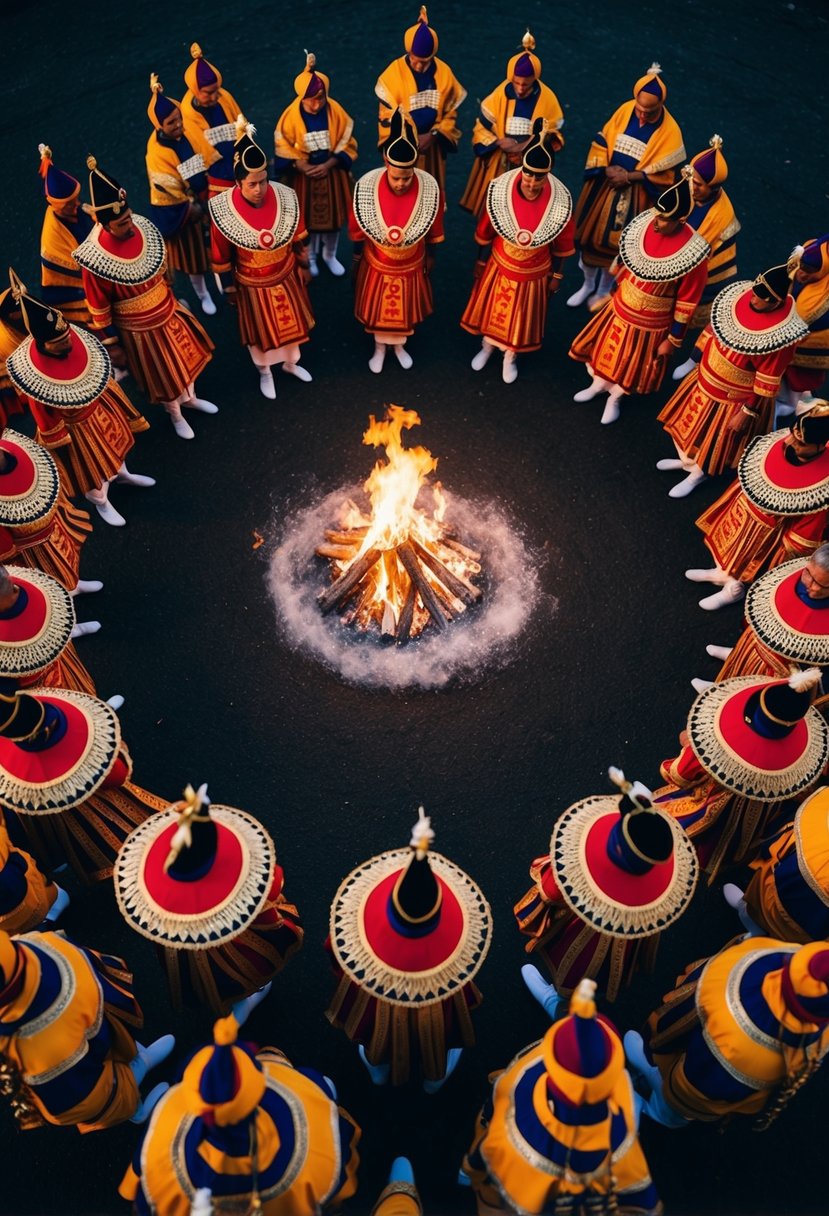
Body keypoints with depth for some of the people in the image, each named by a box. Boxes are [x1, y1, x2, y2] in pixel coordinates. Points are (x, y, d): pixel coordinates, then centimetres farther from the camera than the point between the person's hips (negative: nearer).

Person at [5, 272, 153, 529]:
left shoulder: (73, 339, -20)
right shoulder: (32, 372, -36)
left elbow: (96, 372, 0)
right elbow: (44, 417, -23)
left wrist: (115, 401, 12)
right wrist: (59, 444, -12)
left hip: (100, 407, 6)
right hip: (74, 426, -6)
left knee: (115, 442, 31)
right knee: (92, 466, 18)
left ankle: (121, 474, 63)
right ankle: (101, 502, 48)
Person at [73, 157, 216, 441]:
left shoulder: (143, 227, -15)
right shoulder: (95, 260, -31)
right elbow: (99, 309, -19)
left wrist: (170, 298, 16)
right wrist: (112, 344, -11)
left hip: (169, 310, 5)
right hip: (140, 329, -5)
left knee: (186, 354, 25)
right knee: (163, 375, 15)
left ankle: (190, 398, 54)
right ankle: (175, 415, 44)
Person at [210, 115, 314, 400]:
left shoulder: (285, 198, -20)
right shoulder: (223, 210, -26)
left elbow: (299, 238, -3)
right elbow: (221, 256, -13)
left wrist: (304, 267, 7)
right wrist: (229, 287, -4)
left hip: (286, 275, 3)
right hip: (253, 283, -2)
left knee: (291, 321, 23)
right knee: (260, 329, 19)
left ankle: (291, 363, 52)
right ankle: (265, 372, 46)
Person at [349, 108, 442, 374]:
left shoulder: (429, 188, -25)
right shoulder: (367, 186, -26)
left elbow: (434, 230, -7)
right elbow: (357, 229, -10)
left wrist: (430, 258, 5)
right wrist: (357, 260, 2)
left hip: (411, 266, 1)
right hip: (377, 264, -1)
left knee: (406, 308, 23)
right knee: (377, 308, 20)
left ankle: (399, 345, 51)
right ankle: (380, 347, 47)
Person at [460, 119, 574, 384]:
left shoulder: (559, 202, -26)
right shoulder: (500, 192, -25)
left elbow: (561, 245, -9)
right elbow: (486, 233, -9)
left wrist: (556, 276, 1)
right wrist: (481, 262, 2)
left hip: (534, 273, 0)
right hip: (499, 266, 1)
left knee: (520, 317, 20)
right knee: (491, 309, 23)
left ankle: (510, 357, 48)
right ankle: (487, 347, 53)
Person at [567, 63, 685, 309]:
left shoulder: (669, 131, -16)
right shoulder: (625, 110, -7)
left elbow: (665, 174, -14)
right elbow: (602, 142, 0)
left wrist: (630, 177, -22)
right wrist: (606, 169, -18)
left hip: (634, 195, -3)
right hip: (603, 185, 4)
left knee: (614, 243, 7)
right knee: (589, 235, 14)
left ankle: (603, 291, 31)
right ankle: (588, 284, 37)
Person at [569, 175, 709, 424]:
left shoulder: (693, 254, -29)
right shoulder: (645, 222, -17)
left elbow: (686, 303, -18)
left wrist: (673, 340, -11)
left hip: (651, 323, -4)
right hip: (620, 306, 4)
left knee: (632, 365, 16)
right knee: (602, 345, 22)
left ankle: (615, 398, 46)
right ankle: (599, 383, 52)